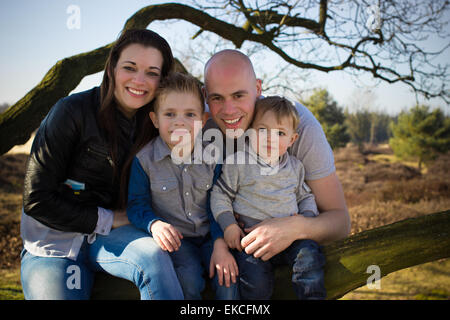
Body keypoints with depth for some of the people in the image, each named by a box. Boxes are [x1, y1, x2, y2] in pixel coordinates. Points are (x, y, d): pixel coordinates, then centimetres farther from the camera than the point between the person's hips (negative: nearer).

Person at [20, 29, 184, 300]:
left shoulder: (151, 122, 0)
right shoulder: (73, 111, -15)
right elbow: (37, 199, -15)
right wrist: (108, 219, -13)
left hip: (104, 236, 3)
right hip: (54, 241, -3)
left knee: (153, 256, -28)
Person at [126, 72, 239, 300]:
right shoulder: (144, 159, -10)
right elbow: (137, 204, -5)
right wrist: (154, 224, -27)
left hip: (209, 234, 2)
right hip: (175, 238, -2)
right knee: (190, 279, -24)